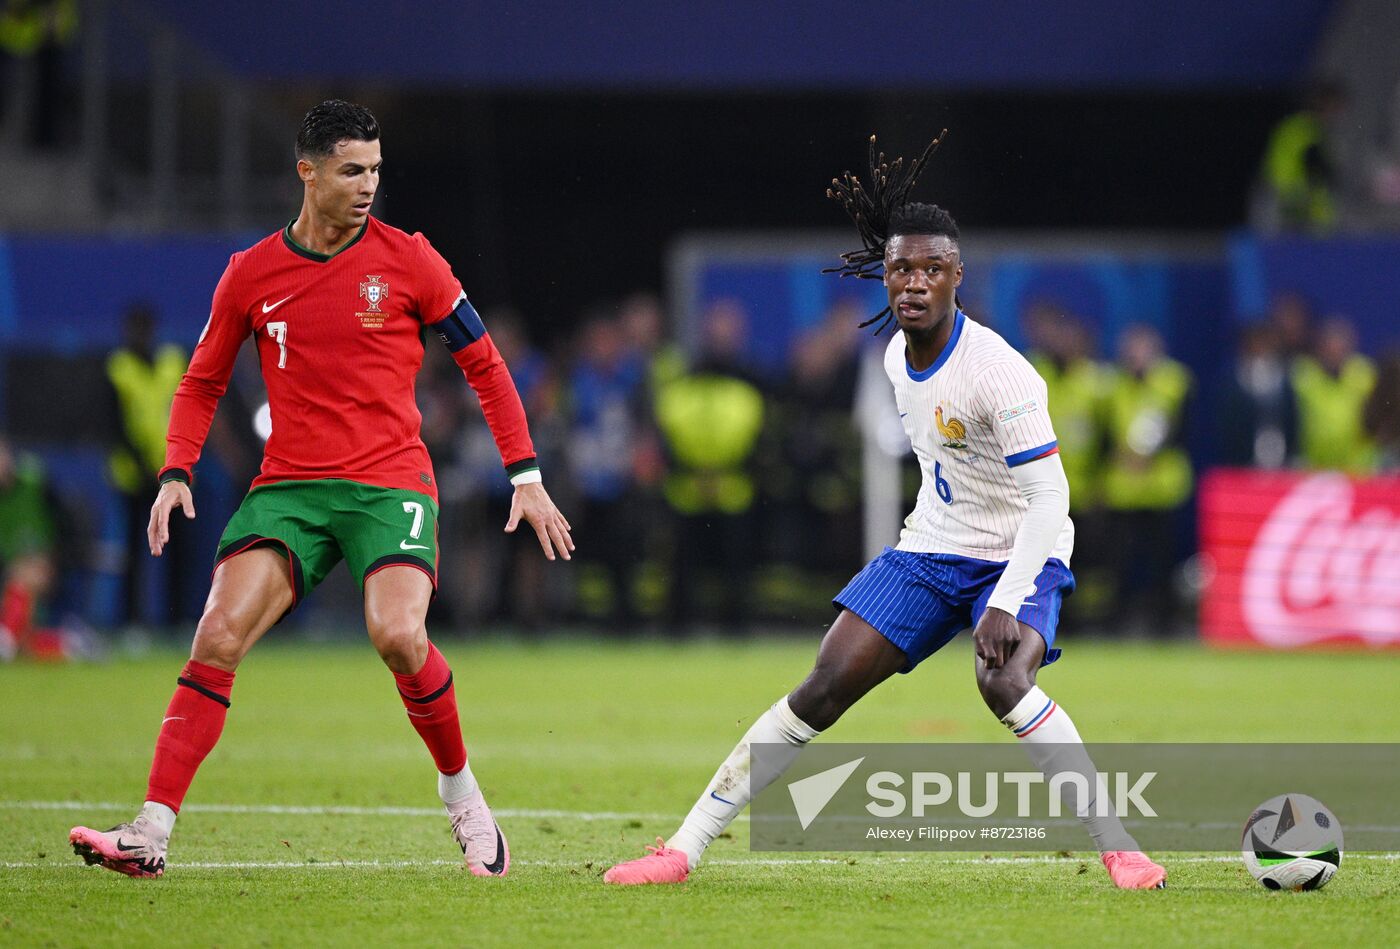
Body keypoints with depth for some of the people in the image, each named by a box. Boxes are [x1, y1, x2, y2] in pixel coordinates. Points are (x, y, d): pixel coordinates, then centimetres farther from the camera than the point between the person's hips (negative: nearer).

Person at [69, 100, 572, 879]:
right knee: (220, 634, -17)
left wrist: (527, 477, 3)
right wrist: (177, 472, 3)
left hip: (390, 482, -2)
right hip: (288, 486, 2)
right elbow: (203, 383, 19)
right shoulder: (251, 275, 7)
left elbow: (483, 362, 8)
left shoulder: (406, 259, 1)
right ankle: (152, 833, -17)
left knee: (398, 635, -26)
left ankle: (462, 793, 0)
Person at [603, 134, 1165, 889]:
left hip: (1021, 555, -6)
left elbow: (1050, 498, -28)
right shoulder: (897, 357, 0)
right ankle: (683, 848, 0)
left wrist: (1006, 604, -35)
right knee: (826, 686, -4)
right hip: (931, 546, 6)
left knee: (1003, 681, -34)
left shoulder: (997, 372, -24)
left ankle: (1120, 851, -26)